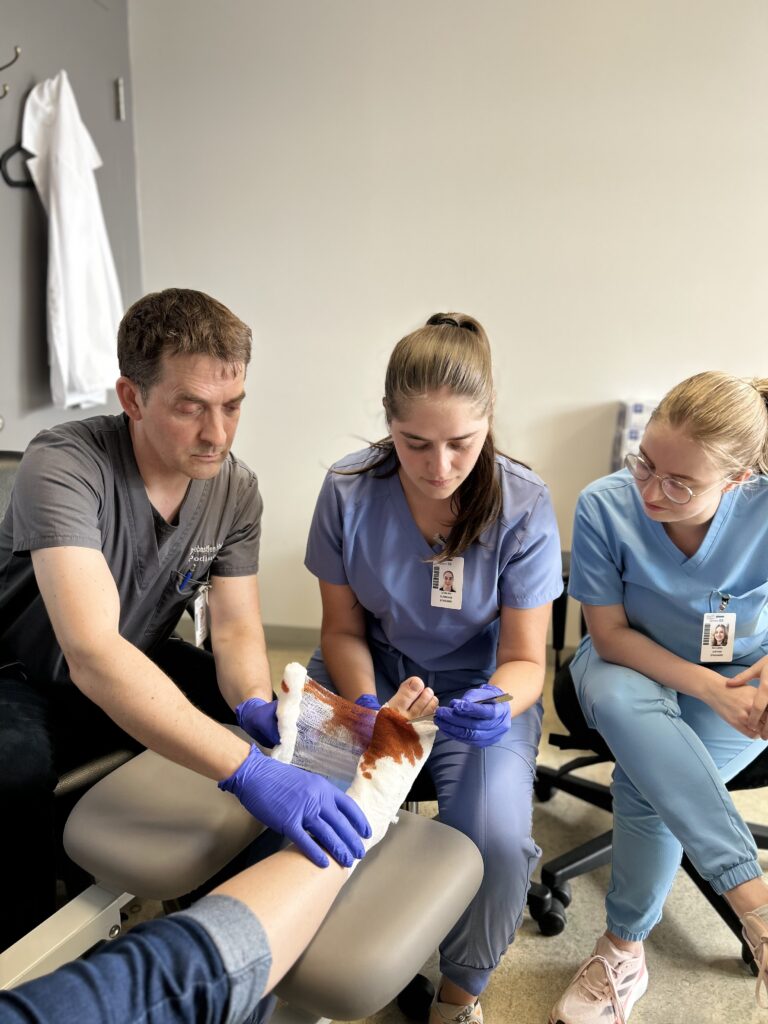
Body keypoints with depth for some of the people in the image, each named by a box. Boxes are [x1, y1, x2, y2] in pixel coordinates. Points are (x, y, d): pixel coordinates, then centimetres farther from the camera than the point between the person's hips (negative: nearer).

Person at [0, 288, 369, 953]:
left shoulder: (236, 490, -11)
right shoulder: (64, 467, -30)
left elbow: (237, 629, -10)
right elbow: (92, 653, -42)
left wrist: (256, 703, -33)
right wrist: (249, 770, -50)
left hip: (140, 671, 5)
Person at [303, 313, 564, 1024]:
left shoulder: (522, 507, -17)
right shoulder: (350, 490, -14)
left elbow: (524, 660, -11)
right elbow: (343, 628, -3)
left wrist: (496, 704, -33)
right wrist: (366, 706, -22)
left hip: (479, 690, -1)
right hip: (371, 674, 2)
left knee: (496, 839, -26)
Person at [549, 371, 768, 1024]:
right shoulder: (606, 506, -22)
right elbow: (610, 634, -14)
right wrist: (706, 688, -24)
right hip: (632, 664, 1)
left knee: (649, 775, -27)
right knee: (619, 701, -36)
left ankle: (626, 951, -3)